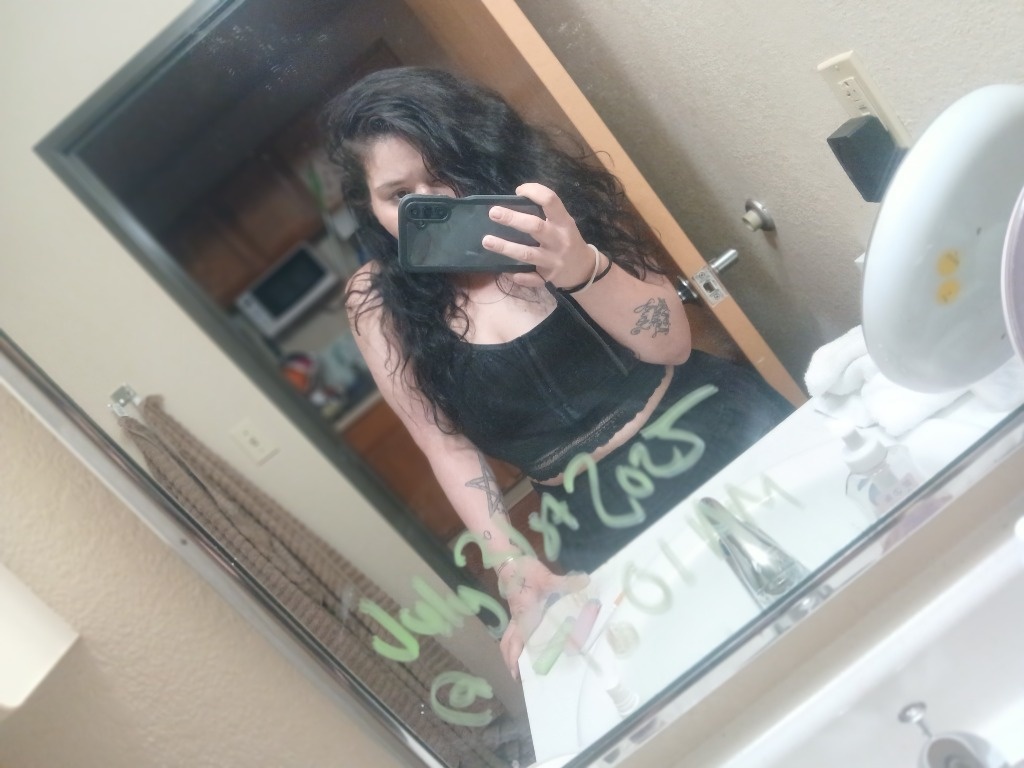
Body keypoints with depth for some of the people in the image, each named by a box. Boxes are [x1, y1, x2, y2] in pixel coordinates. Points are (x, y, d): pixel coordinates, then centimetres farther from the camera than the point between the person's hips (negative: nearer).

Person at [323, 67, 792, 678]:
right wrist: (512, 567, -10)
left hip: (724, 438, 0)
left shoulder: (537, 191, -8)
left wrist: (582, 270, -32)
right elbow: (447, 446, 0)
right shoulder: (380, 303, -6)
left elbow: (671, 343, -14)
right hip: (603, 531, 1)